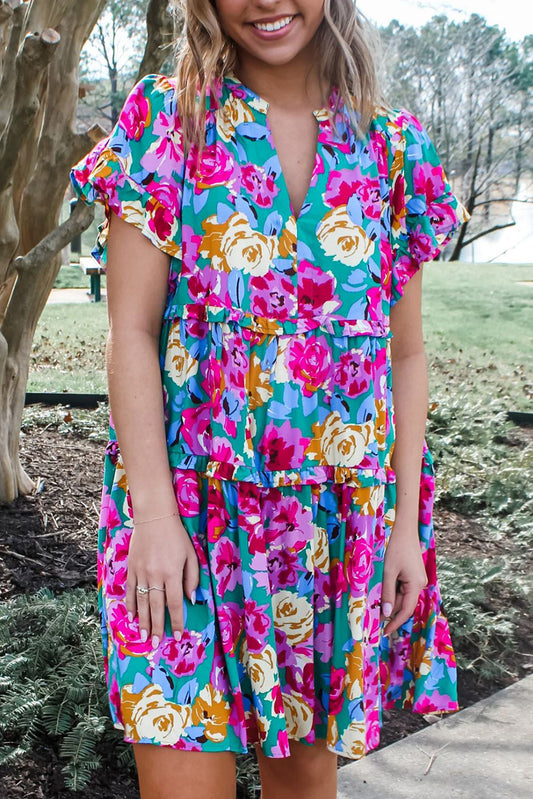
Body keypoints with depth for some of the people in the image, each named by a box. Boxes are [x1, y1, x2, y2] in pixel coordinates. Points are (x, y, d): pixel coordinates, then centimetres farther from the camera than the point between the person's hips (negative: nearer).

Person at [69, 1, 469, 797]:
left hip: (343, 514, 3)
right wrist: (154, 512, -13)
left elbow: (405, 353, 7)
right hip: (190, 501, -2)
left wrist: (406, 524, 3)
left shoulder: (393, 147, 6)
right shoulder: (166, 121, -1)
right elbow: (131, 330, -6)